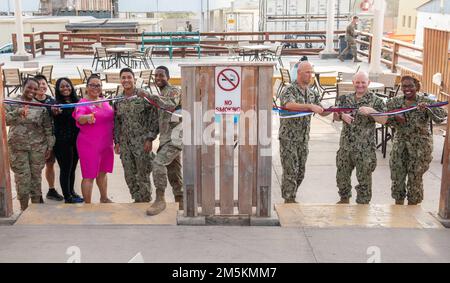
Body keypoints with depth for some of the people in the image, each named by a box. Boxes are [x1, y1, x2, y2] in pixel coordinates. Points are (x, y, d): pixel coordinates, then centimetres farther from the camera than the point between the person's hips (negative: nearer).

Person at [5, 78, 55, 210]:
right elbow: (5, 120, -10)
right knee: (22, 179, -2)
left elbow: (48, 127, 7)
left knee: (36, 177, 7)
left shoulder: (41, 106, 6)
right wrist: (18, 112, -26)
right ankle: (24, 210, 10)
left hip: (38, 147, 1)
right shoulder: (12, 103, 3)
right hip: (18, 147, -1)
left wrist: (49, 145, 2)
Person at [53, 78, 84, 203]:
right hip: (63, 142, -5)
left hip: (76, 141, 5)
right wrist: (56, 113, -45)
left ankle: (72, 192, 29)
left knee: (72, 168, 15)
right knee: (65, 169, 1)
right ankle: (67, 197, 9)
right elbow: (56, 122, -24)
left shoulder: (76, 102, 7)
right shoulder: (56, 104, -9)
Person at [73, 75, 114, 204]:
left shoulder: (105, 102, 9)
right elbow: (79, 118, -31)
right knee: (89, 176, -1)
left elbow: (112, 118, 22)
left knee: (102, 172, 21)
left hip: (106, 144, 7)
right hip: (89, 145, -6)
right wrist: (87, 117, -53)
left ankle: (104, 198, 37)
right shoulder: (83, 103, -11)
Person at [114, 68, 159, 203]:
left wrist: (149, 139, -12)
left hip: (141, 141, -5)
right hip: (125, 142, 5)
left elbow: (154, 117, -7)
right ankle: (137, 199, 22)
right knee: (129, 175, 8)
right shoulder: (118, 100, 11)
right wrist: (117, 141, 11)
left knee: (143, 174, -1)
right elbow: (116, 122, 18)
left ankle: (145, 200, 13)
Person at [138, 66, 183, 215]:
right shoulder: (161, 96, 22)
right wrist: (150, 138, 17)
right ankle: (181, 203, 18)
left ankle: (160, 200, -20)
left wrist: (149, 96, -31)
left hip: (175, 137, -9)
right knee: (173, 174, 10)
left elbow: (171, 105, -28)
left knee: (158, 162, -25)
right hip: (166, 139, 9)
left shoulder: (174, 91, -5)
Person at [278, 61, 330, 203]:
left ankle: (290, 197, 25)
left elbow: (321, 111, 13)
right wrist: (310, 106, -38)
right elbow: (289, 105, -31)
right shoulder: (290, 90, -10)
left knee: (300, 172, 11)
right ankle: (289, 200, 4)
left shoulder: (312, 93, 11)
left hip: (303, 138, 7)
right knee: (290, 171, -5)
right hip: (288, 138, -6)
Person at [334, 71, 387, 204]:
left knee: (364, 177, 5)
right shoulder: (345, 99, 8)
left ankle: (363, 203, 21)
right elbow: (335, 116, 10)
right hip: (345, 145, 5)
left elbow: (384, 120, -12)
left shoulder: (375, 101, -5)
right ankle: (344, 199, 38)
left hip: (365, 148, -4)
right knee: (342, 174, 17)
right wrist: (342, 116, -11)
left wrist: (370, 111, -26)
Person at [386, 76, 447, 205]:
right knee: (397, 176, 7)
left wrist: (427, 108, -38)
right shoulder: (395, 102, 0)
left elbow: (442, 116, -21)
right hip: (400, 144, 3)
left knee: (415, 178, 6)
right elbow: (385, 119, 7)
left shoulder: (426, 101, -10)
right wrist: (395, 118, -14)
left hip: (420, 146, -3)